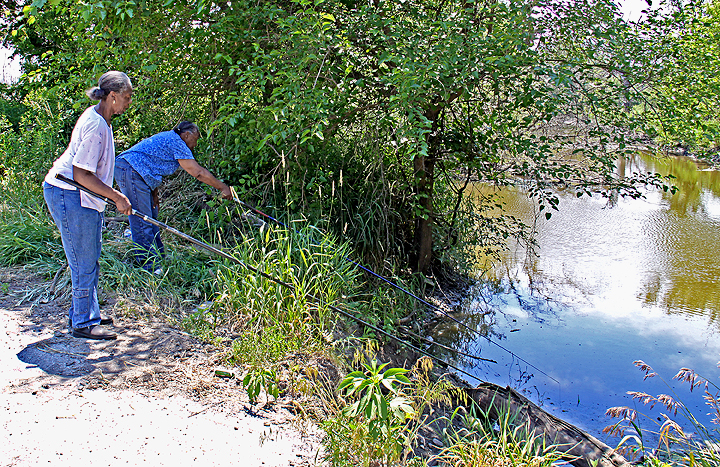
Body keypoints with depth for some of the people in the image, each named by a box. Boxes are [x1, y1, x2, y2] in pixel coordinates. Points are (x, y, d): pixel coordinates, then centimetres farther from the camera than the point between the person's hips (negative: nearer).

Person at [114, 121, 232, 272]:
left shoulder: (167, 138, 22)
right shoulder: (176, 142, -9)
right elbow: (198, 172, -12)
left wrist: (154, 195, 19)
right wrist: (223, 187, -5)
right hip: (131, 171, -11)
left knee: (151, 218, 14)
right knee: (142, 220, -10)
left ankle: (158, 258, 22)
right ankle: (150, 266, -8)